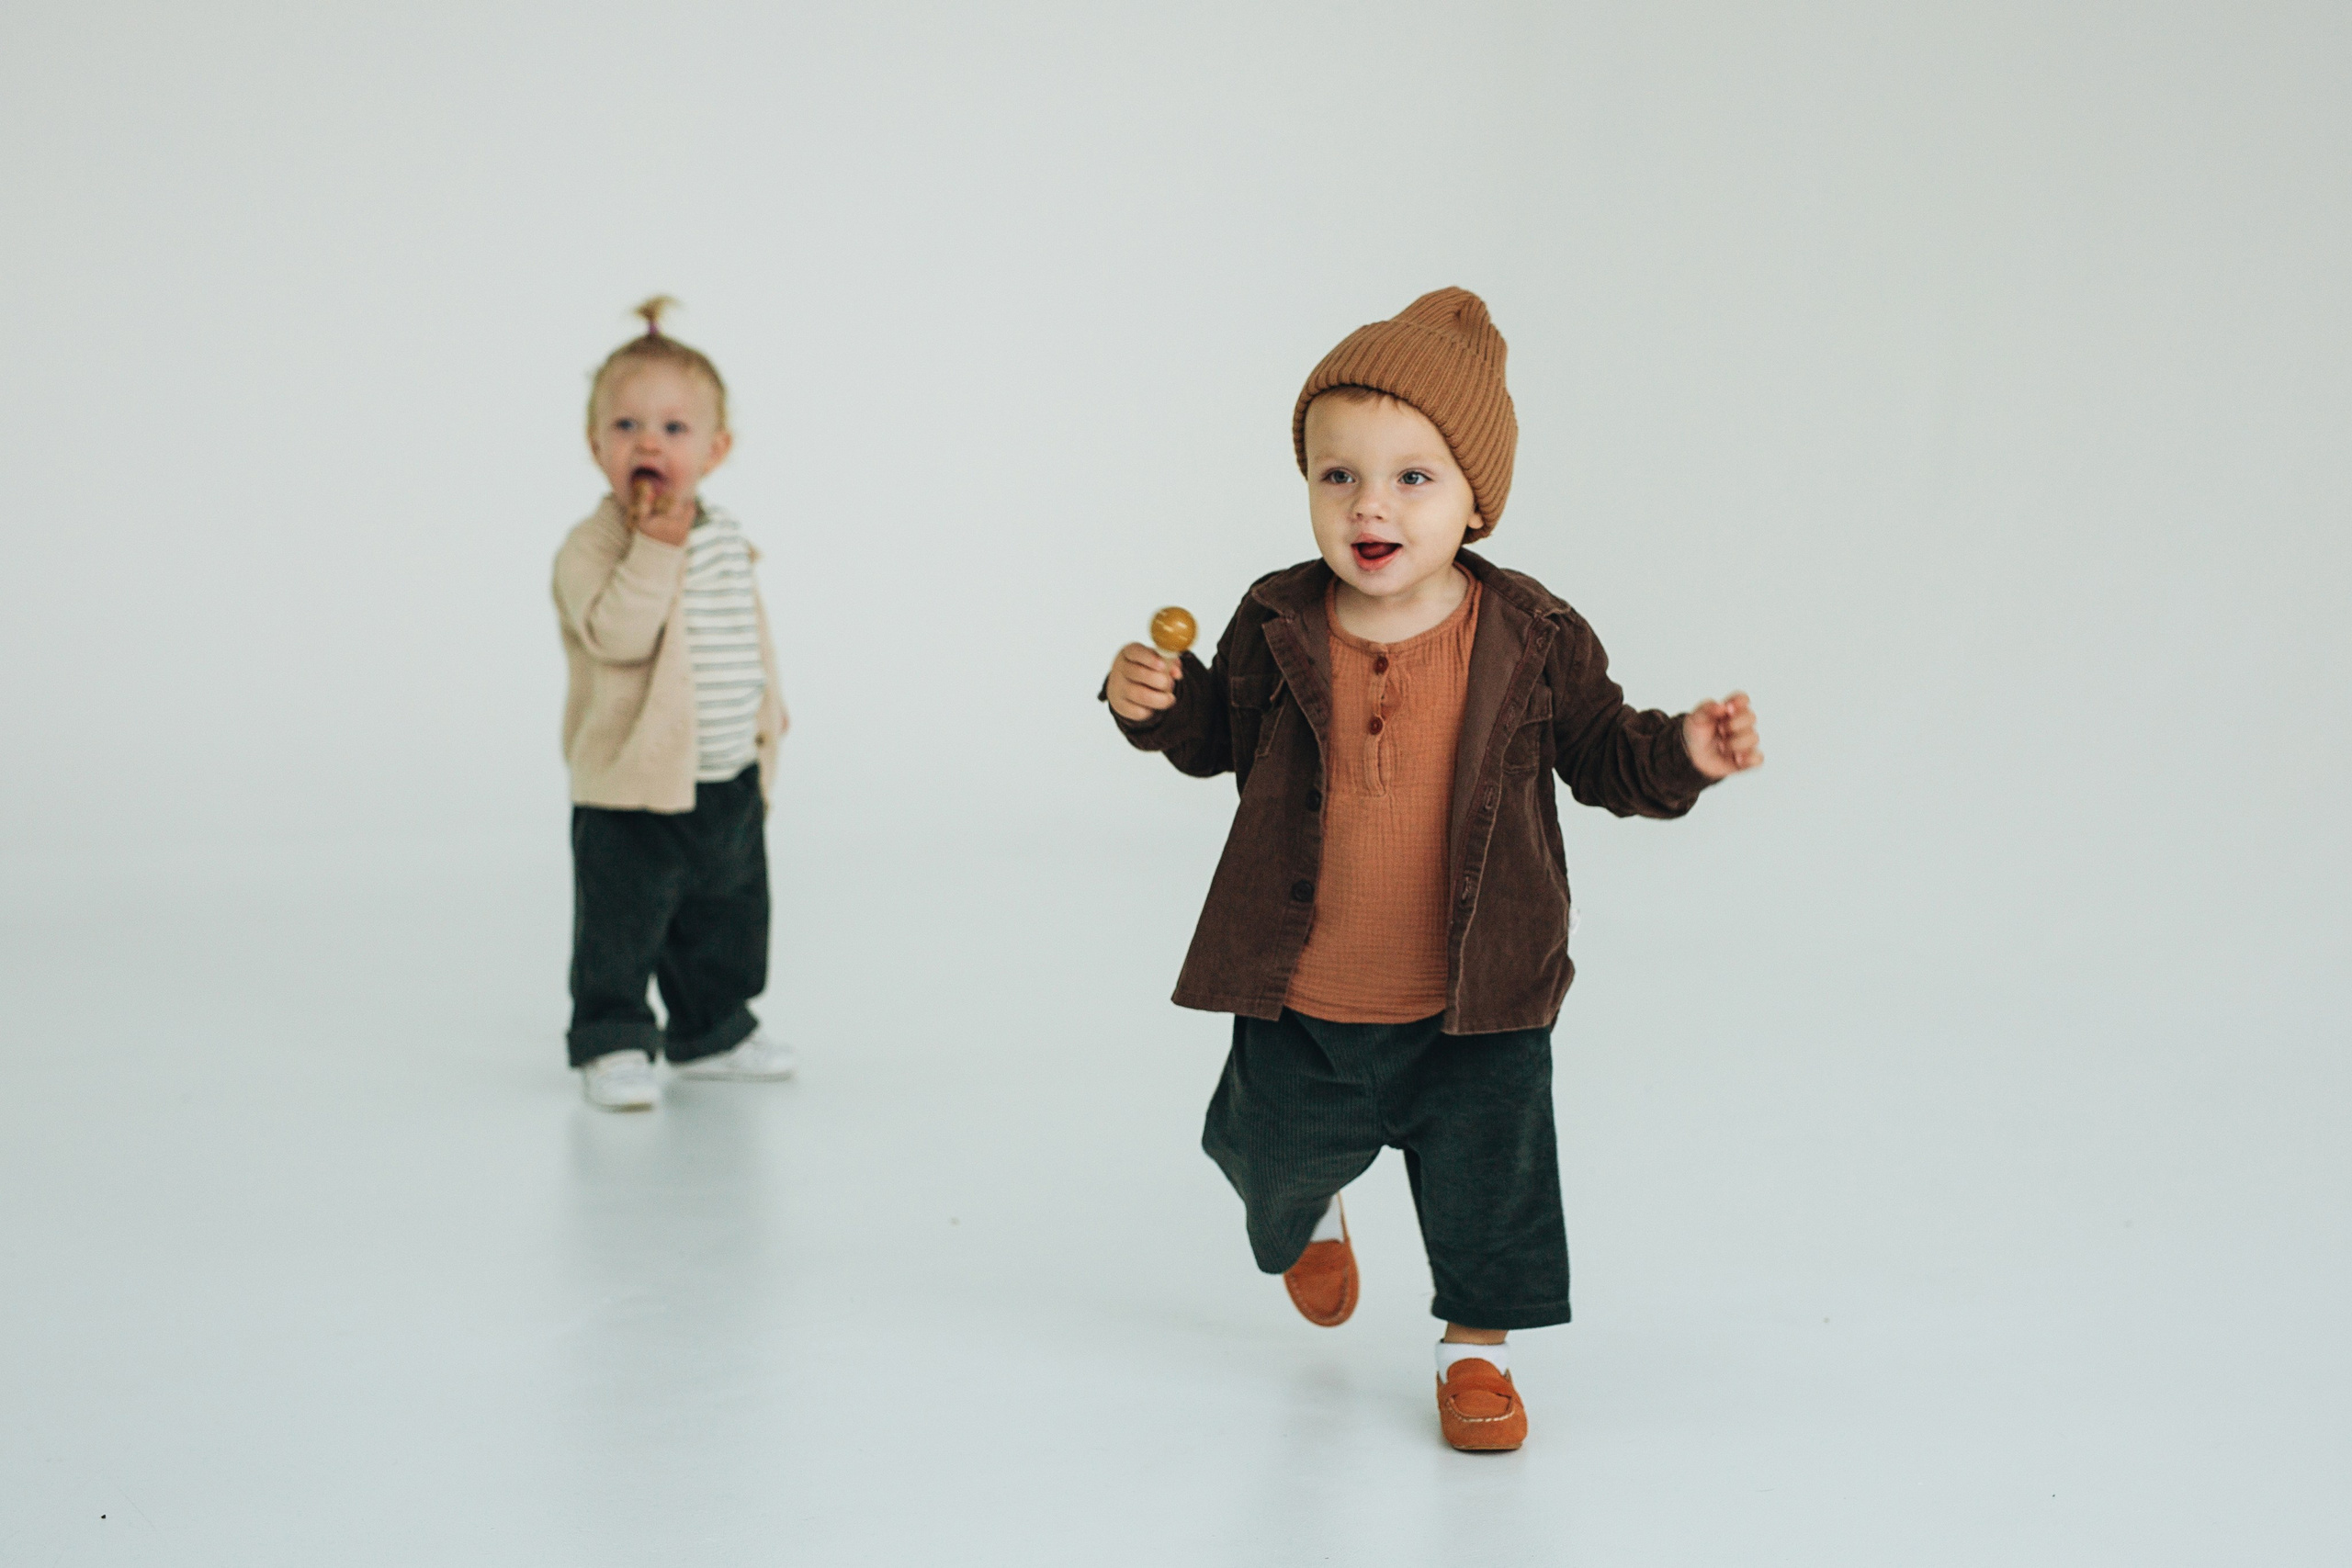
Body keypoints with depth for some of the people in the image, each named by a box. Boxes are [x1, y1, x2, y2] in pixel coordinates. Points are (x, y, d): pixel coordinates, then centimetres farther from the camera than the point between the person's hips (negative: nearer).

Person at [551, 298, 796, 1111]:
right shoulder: (592, 548, -15)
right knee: (622, 926, -4)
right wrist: (655, 548, -32)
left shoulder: (727, 540, 7)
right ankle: (613, 1044, 8)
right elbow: (615, 634, -30)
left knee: (727, 920, 18)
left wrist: (766, 724, 16)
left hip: (733, 783, 7)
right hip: (632, 787, -7)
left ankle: (713, 1032, 33)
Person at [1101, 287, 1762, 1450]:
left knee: (1486, 1181, 4)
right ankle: (1308, 1214, 58)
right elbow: (1221, 736, 8)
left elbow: (1600, 751, 0)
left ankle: (1475, 1345, 29)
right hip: (1300, 1003, 2)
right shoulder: (1277, 626, -7)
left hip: (1474, 1007, -2)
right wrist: (1156, 705, -12)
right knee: (1275, 1160, 22)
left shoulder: (1533, 638, -10)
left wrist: (1681, 755, -18)